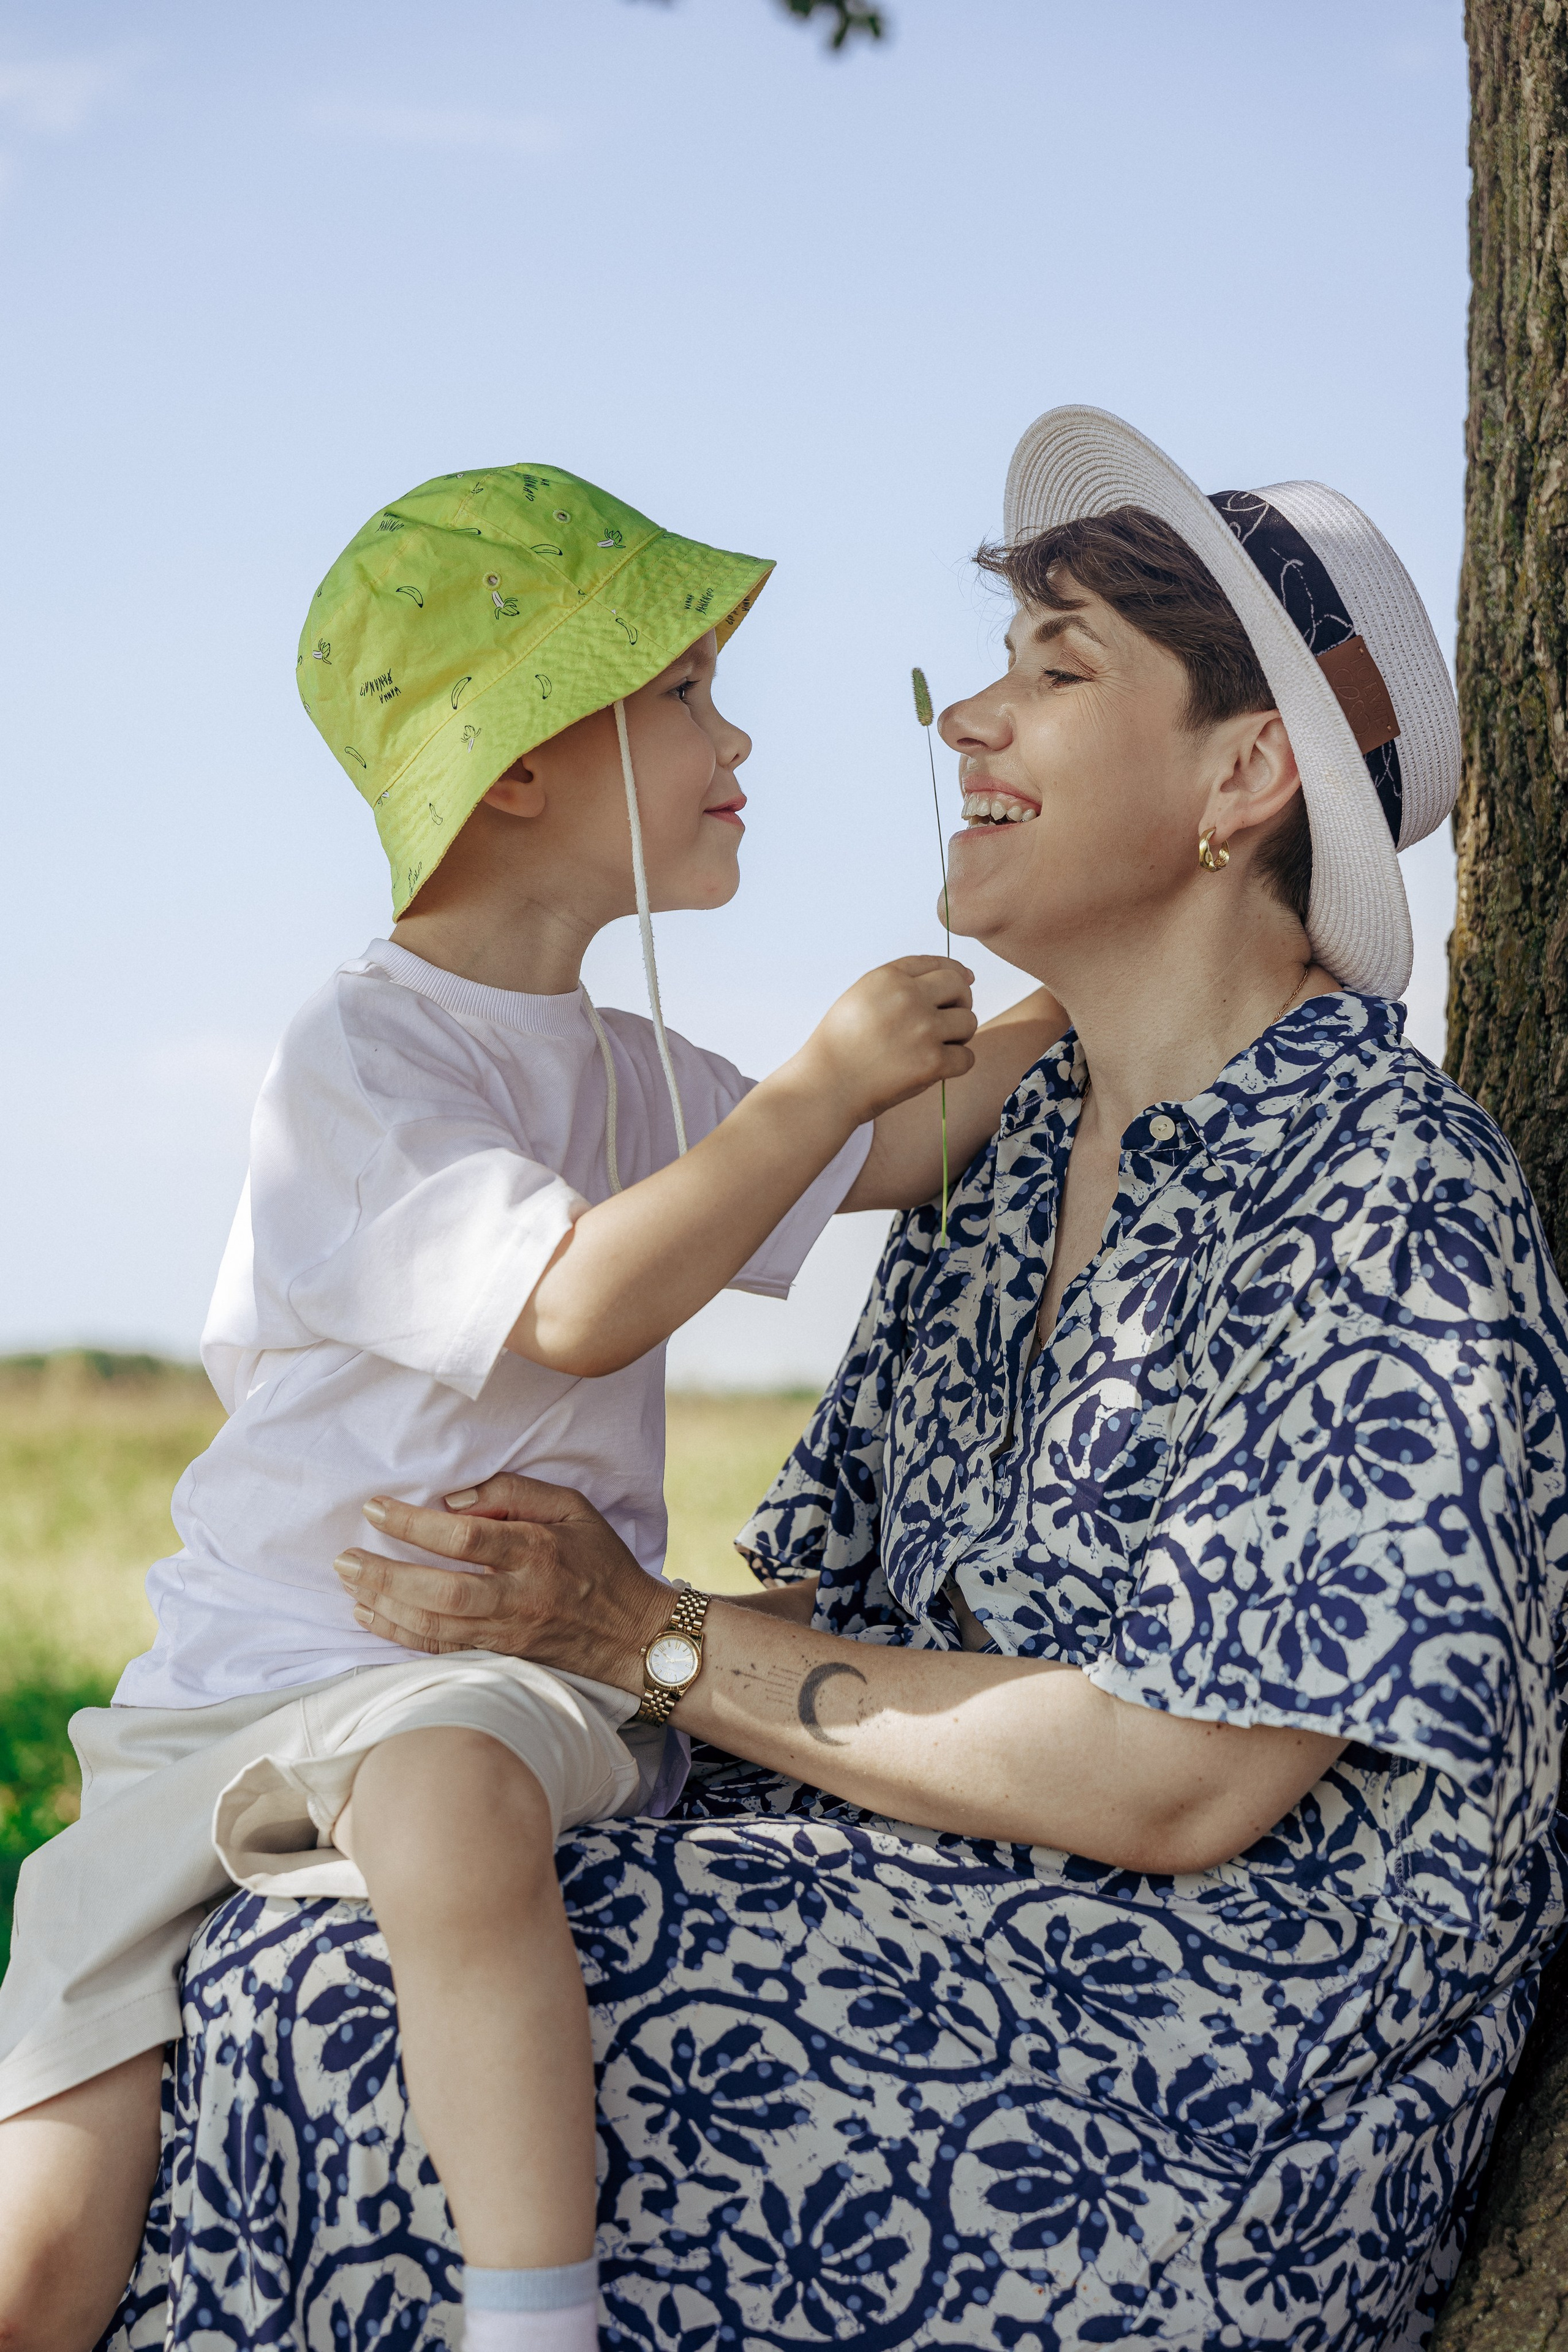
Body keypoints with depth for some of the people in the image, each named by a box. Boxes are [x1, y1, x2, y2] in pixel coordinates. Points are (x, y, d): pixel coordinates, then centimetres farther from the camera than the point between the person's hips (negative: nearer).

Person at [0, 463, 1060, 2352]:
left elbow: (898, 1153, 30)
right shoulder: (359, 1059, -8)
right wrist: (821, 1079, -14)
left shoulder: (626, 1071, 18)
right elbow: (578, 1305, -21)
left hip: (502, 1676, 3)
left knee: (447, 1790, -38)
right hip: (240, 1685, -3)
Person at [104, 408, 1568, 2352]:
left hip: (1243, 2099, -8)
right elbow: (846, 1611, 14)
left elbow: (1179, 1789, -20)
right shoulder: (1019, 1136, 11)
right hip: (941, 1917, 8)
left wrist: (650, 1641, -15)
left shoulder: (1386, 1196, -16)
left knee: (346, 2014, -21)